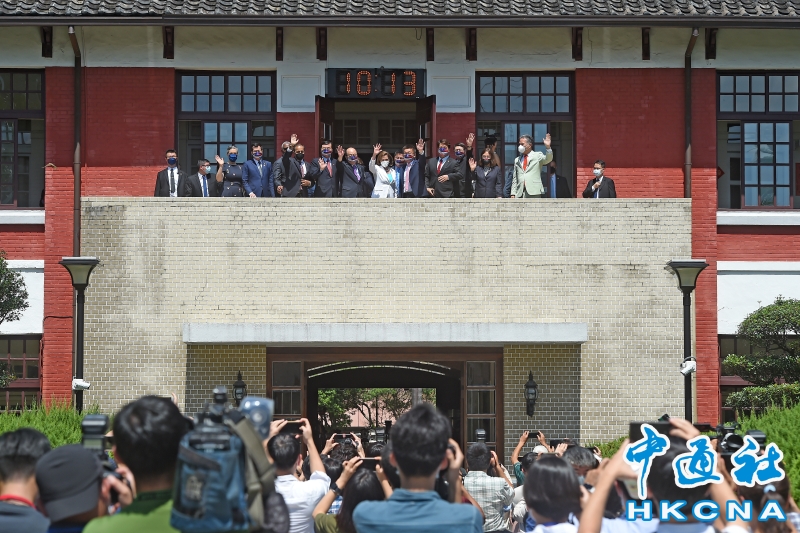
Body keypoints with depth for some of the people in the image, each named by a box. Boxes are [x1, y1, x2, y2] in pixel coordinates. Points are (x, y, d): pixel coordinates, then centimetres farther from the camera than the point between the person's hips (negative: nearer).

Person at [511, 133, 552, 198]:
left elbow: (548, 159, -11)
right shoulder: (517, 160, 20)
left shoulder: (537, 156, 9)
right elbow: (514, 179, 18)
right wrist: (513, 193, 9)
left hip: (534, 193, -4)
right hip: (520, 193, 4)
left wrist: (547, 147, -27)